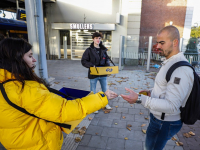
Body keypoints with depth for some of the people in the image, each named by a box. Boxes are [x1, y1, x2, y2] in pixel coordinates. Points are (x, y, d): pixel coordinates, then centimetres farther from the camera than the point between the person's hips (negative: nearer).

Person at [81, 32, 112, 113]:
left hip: (103, 73, 4)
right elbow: (83, 61, -8)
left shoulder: (103, 49, 2)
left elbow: (107, 59, 14)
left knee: (105, 89, 18)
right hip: (93, 74, -4)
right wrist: (91, 65, -22)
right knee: (93, 91, 10)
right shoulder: (89, 50, -9)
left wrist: (107, 65, -6)